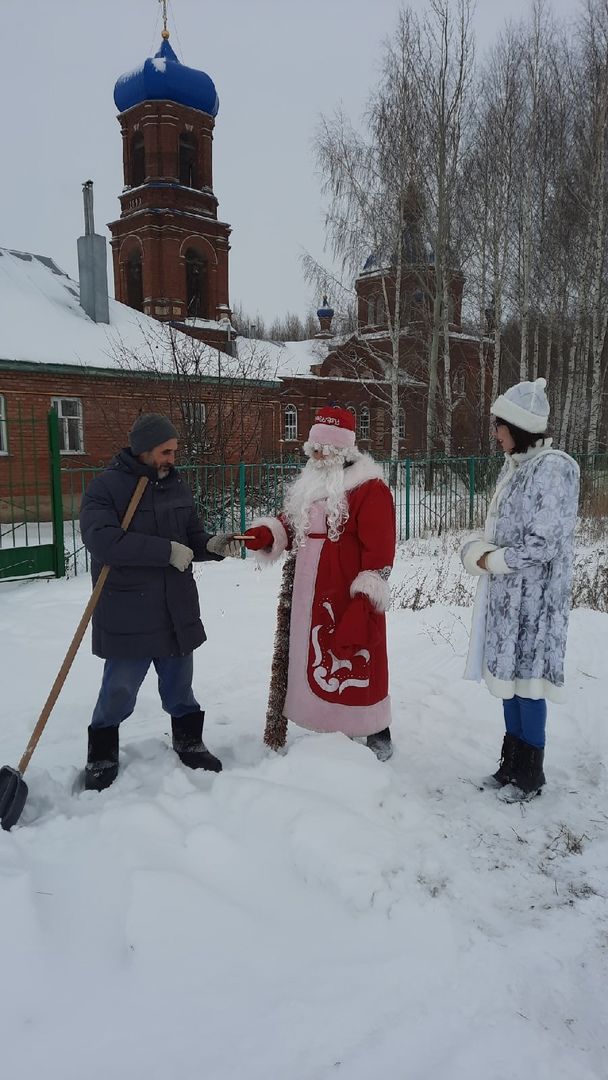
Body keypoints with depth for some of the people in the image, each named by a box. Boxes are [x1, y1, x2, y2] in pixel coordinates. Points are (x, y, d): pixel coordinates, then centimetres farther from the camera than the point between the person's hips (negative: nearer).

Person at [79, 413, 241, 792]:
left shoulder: (178, 486, 9)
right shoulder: (105, 487, -10)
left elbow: (192, 537, 14)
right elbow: (104, 540, -25)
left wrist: (213, 545, -10)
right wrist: (168, 550, -24)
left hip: (178, 611, 5)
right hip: (127, 615, -5)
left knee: (180, 686, 18)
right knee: (119, 692, 5)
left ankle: (189, 742, 38)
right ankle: (102, 758, 27)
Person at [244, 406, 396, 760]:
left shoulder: (369, 488, -12)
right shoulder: (310, 484, 14)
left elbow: (379, 548, -16)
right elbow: (290, 526, 18)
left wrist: (365, 598, -20)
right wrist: (266, 533, -4)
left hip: (351, 599, -8)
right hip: (312, 597, 8)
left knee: (357, 665, 0)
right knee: (320, 662, 15)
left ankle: (376, 734, 17)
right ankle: (331, 727, 31)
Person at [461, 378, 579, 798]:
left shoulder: (552, 469, -16)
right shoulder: (515, 465, 11)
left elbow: (542, 546, -20)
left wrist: (491, 561, -10)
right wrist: (479, 551, -3)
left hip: (533, 597, -8)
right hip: (506, 594, 9)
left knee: (527, 679, 0)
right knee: (508, 674, 15)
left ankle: (531, 775, 16)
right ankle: (513, 763, 29)